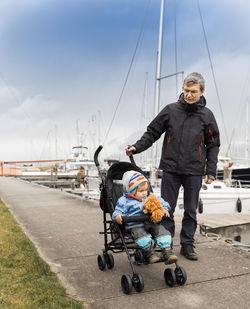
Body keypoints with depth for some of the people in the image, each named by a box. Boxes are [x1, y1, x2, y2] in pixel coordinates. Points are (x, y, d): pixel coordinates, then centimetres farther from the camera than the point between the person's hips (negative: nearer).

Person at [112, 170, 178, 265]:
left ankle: (167, 252, -18)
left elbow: (160, 202, 25)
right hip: (135, 225, -4)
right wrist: (117, 216, -23)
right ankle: (149, 252, -13)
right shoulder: (124, 201, 6)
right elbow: (117, 211, 1)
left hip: (151, 223, 4)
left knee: (162, 230, -20)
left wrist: (164, 208, 4)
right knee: (143, 236, -34)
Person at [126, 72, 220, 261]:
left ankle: (187, 245, 24)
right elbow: (152, 132, 7)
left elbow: (213, 145, 7)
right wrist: (136, 147, -7)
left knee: (191, 211, 10)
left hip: (194, 171, 0)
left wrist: (211, 171, 2)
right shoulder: (171, 110, 1)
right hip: (171, 169, 0)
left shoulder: (206, 115, 3)